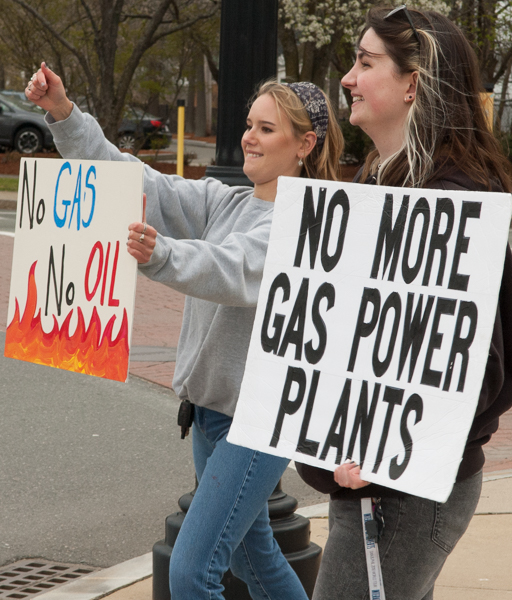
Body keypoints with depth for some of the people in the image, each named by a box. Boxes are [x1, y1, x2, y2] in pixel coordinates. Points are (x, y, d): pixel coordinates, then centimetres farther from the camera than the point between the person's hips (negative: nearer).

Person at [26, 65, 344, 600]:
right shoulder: (223, 203, 8)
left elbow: (232, 270, -34)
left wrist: (160, 254, -53)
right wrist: (63, 114, -7)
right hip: (209, 406, 9)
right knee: (251, 556, 23)